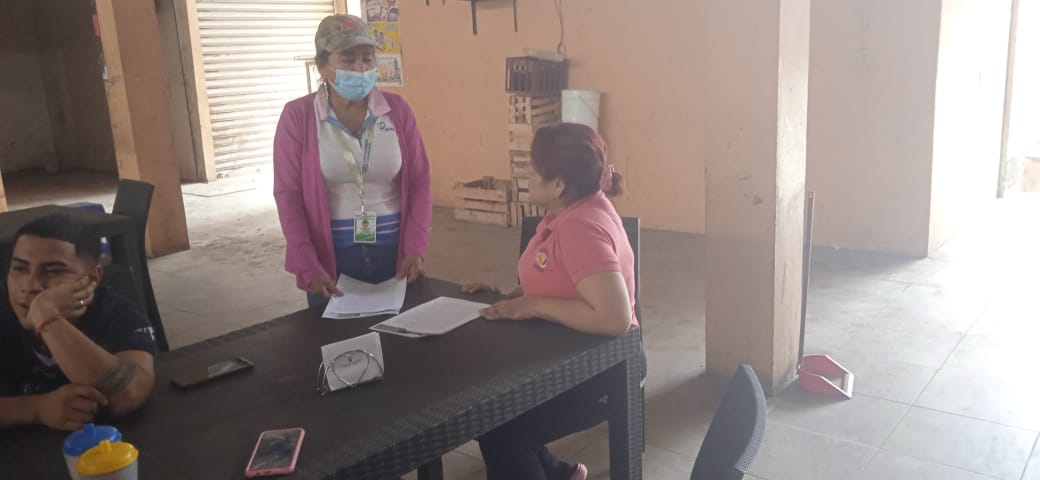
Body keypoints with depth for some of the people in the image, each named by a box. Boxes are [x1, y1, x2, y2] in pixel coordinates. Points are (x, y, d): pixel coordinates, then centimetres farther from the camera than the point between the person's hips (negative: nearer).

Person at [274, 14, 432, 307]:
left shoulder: (398, 110, 1)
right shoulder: (298, 116, -4)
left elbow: (419, 182, 2)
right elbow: (289, 194, -5)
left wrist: (415, 248, -8)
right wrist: (309, 267, -13)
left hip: (394, 248, 2)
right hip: (331, 253, -1)